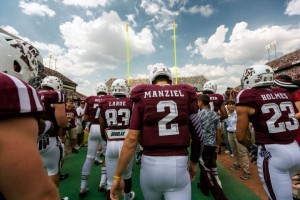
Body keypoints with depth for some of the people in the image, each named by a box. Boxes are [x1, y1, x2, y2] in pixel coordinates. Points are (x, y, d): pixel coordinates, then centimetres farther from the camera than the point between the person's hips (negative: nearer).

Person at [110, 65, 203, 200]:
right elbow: (197, 135, 3)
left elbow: (131, 139, -8)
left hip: (151, 164, 1)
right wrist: (193, 163, 20)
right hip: (178, 166, 0)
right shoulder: (186, 95, 1)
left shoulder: (143, 97, -2)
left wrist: (117, 176, 1)